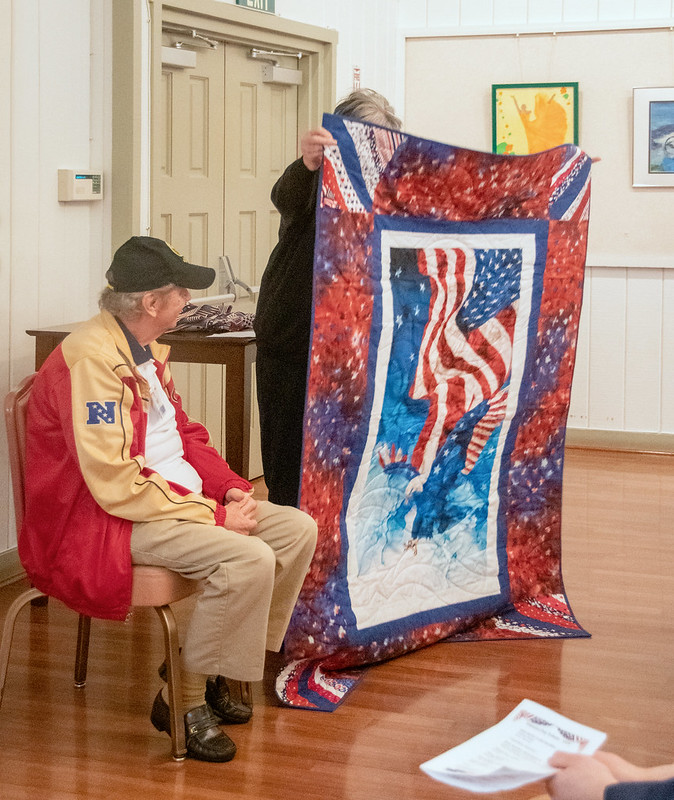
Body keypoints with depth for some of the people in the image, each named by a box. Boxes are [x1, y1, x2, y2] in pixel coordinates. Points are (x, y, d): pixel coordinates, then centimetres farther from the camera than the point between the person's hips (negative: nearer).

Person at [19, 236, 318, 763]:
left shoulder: (147, 350, 12)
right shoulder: (92, 359, -21)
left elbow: (184, 434, 21)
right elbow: (117, 485, -26)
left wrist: (230, 487, 2)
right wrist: (215, 516, -22)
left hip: (180, 500, 10)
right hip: (105, 522, -10)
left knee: (297, 529, 2)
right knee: (249, 559, -28)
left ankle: (215, 672, 11)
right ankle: (183, 701, -10)